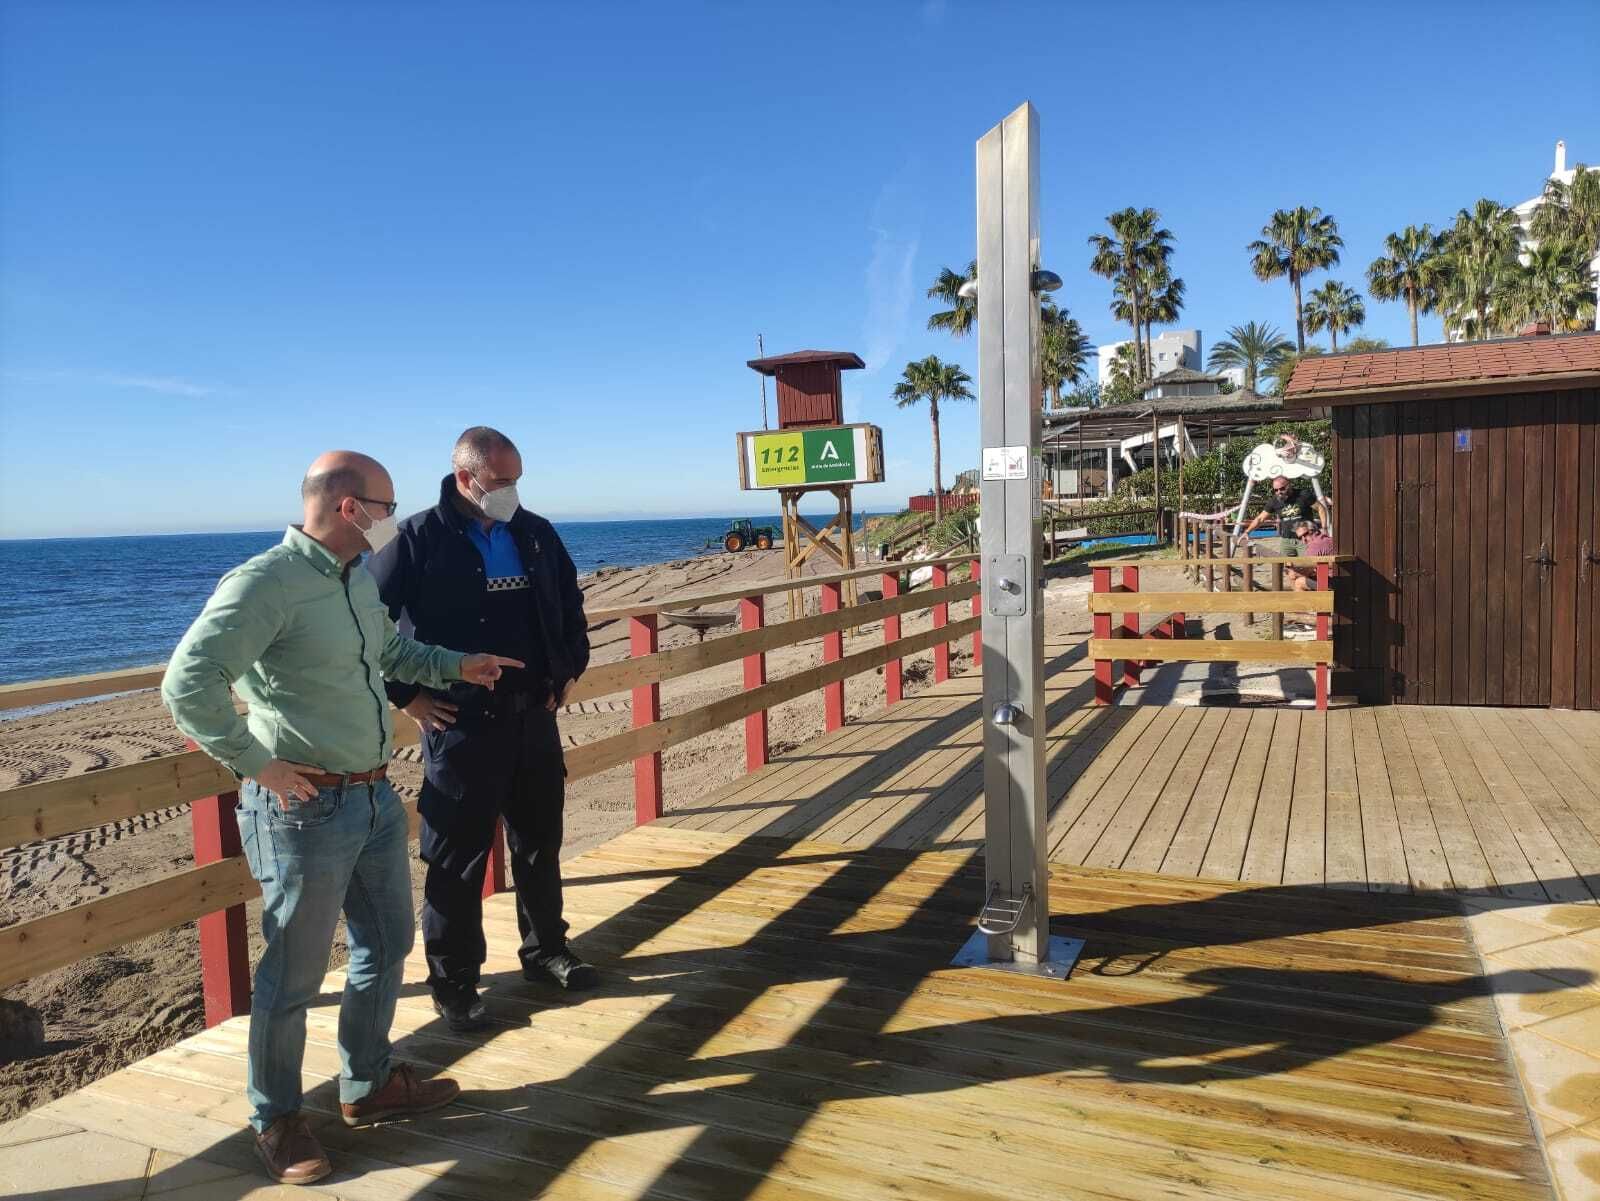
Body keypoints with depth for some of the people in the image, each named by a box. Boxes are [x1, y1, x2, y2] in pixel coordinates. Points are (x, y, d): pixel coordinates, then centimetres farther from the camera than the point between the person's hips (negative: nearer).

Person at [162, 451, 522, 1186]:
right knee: (293, 975, 7)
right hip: (307, 809, -9)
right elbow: (188, 684, -25)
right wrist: (258, 764, -20)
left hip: (375, 797, 9)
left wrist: (457, 664, 15)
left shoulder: (359, 579, 9)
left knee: (385, 946, 20)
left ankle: (368, 1086, 39)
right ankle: (276, 1121, 28)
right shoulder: (267, 583, -19)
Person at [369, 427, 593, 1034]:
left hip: (534, 716, 5)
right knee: (457, 856, 4)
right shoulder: (418, 539, -10)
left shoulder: (536, 534, 6)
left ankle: (546, 949, 35)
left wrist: (571, 668, 14)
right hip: (461, 722, -5)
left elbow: (570, 603, 21)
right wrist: (406, 694, -9)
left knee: (540, 842, 17)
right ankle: (453, 981, 19)